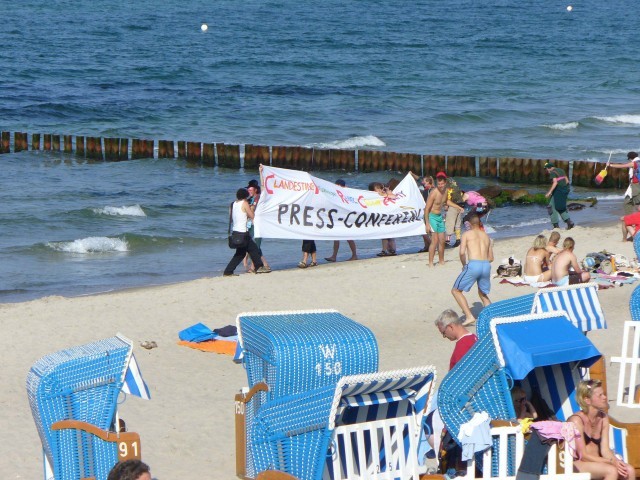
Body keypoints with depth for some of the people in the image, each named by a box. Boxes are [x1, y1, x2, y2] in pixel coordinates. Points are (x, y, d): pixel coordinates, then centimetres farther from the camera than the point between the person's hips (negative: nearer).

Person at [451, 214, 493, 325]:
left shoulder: (467, 234, 8)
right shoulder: (486, 236, 22)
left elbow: (462, 252, -6)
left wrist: (464, 265, 10)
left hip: (473, 265, -5)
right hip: (486, 265, 5)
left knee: (456, 290, 10)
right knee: (483, 293, 28)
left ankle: (469, 316, -3)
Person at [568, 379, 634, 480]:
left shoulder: (603, 418, 9)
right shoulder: (576, 420, -13)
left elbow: (605, 450, 3)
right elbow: (583, 455, -16)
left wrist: (616, 461, -19)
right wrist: (611, 461, -23)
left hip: (597, 462, 7)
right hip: (577, 465, -7)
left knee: (629, 471, -17)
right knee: (612, 471, -30)